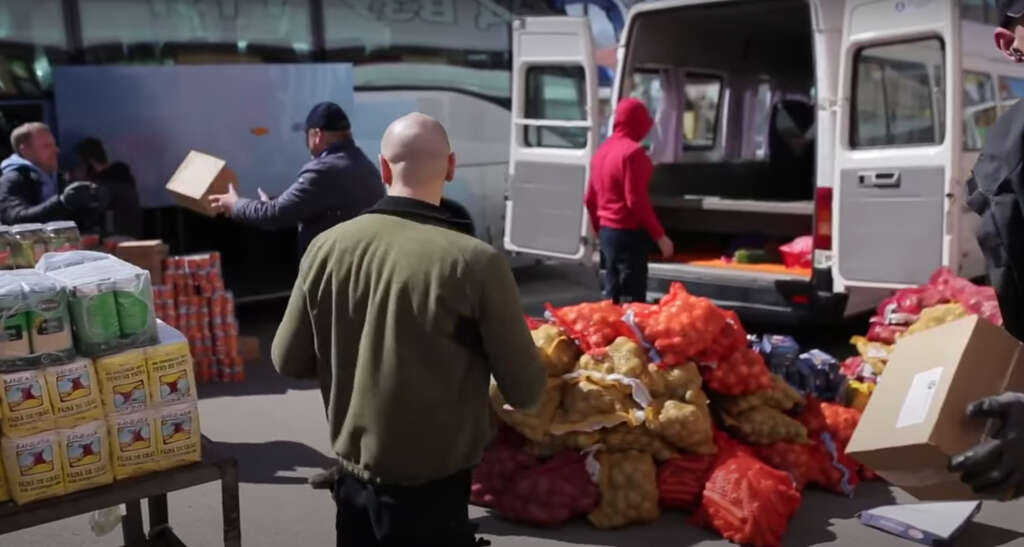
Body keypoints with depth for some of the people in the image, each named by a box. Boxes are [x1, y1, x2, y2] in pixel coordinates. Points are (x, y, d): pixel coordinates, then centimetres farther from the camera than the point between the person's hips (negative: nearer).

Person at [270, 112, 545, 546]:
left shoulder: (327, 247, -9)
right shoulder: (476, 261, -21)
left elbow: (288, 361, 2)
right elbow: (525, 391, -12)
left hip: (353, 479, 4)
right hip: (432, 491, -3)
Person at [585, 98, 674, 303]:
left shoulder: (603, 150, 12)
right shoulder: (632, 152, -14)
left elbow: (590, 198, 16)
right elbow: (636, 200, -20)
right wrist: (659, 235, -15)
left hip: (607, 231, 9)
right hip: (629, 233, -9)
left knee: (612, 297, 14)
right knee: (632, 300, -6)